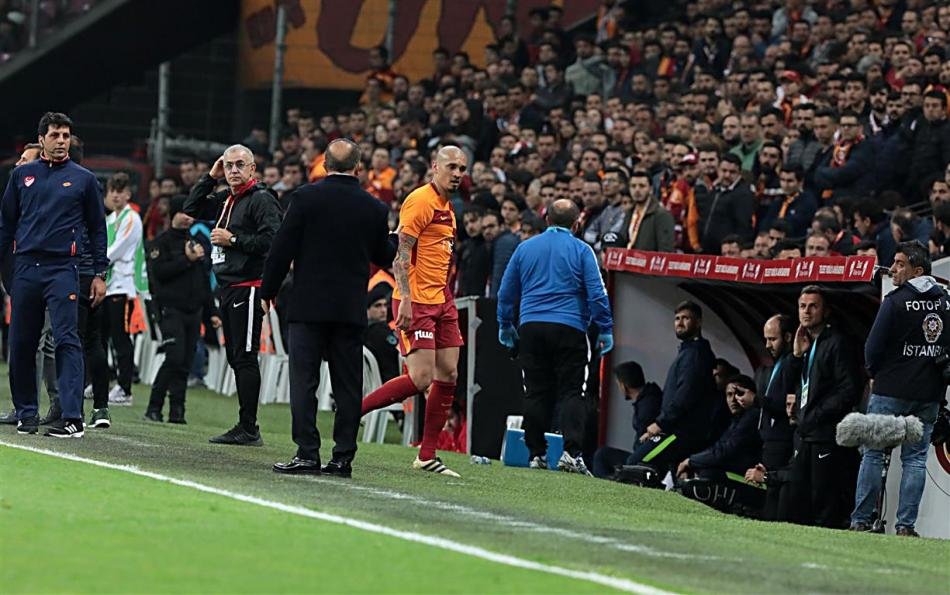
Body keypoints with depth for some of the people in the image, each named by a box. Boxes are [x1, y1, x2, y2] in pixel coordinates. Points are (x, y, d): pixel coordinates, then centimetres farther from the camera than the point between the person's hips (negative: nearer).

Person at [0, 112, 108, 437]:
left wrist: (100, 273, 4)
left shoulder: (83, 179, 7)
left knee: (67, 340, -12)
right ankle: (26, 413, 16)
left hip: (62, 270, -3)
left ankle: (72, 417, -17)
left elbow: (97, 227, 10)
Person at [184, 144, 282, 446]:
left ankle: (249, 428, -8)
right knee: (235, 357, 10)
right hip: (226, 286, 9)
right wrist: (210, 178, 15)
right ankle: (244, 427, 14)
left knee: (245, 357, -10)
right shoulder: (225, 199, 17)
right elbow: (190, 209, 24)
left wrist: (234, 240, -14)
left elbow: (271, 240, -19)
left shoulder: (262, 199, -9)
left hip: (247, 288, -9)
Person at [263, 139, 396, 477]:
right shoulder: (374, 208, 2)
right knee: (347, 386, 5)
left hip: (309, 306, -3)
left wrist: (268, 291, 5)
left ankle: (307, 454, -9)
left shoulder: (306, 198, -6)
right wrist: (398, 241, 33)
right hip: (351, 309, 3)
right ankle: (343, 457, 4)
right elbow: (383, 258, 13)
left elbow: (283, 249, -6)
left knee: (303, 381, -2)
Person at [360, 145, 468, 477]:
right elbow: (401, 253, -17)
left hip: (441, 301, 9)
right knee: (421, 379, -14)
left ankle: (427, 455, 8)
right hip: (416, 302, -9)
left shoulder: (446, 207, 17)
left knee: (448, 375, 3)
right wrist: (405, 299, -24)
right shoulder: (420, 201, -11)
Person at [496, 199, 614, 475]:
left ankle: (536, 454, 4)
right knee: (572, 392, -3)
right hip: (569, 328, -3)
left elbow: (506, 291, 17)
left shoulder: (525, 248, 12)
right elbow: (597, 293, -4)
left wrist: (505, 325, 29)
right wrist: (605, 330, 3)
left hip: (531, 328, 3)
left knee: (536, 392, 6)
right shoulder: (581, 250, 1)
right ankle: (571, 451, -16)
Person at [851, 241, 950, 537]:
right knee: (916, 458, 6)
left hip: (891, 390, -4)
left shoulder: (896, 301, -11)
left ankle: (861, 520, 1)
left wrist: (876, 373, 9)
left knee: (872, 453, 3)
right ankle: (906, 523, 1)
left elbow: (874, 346, -9)